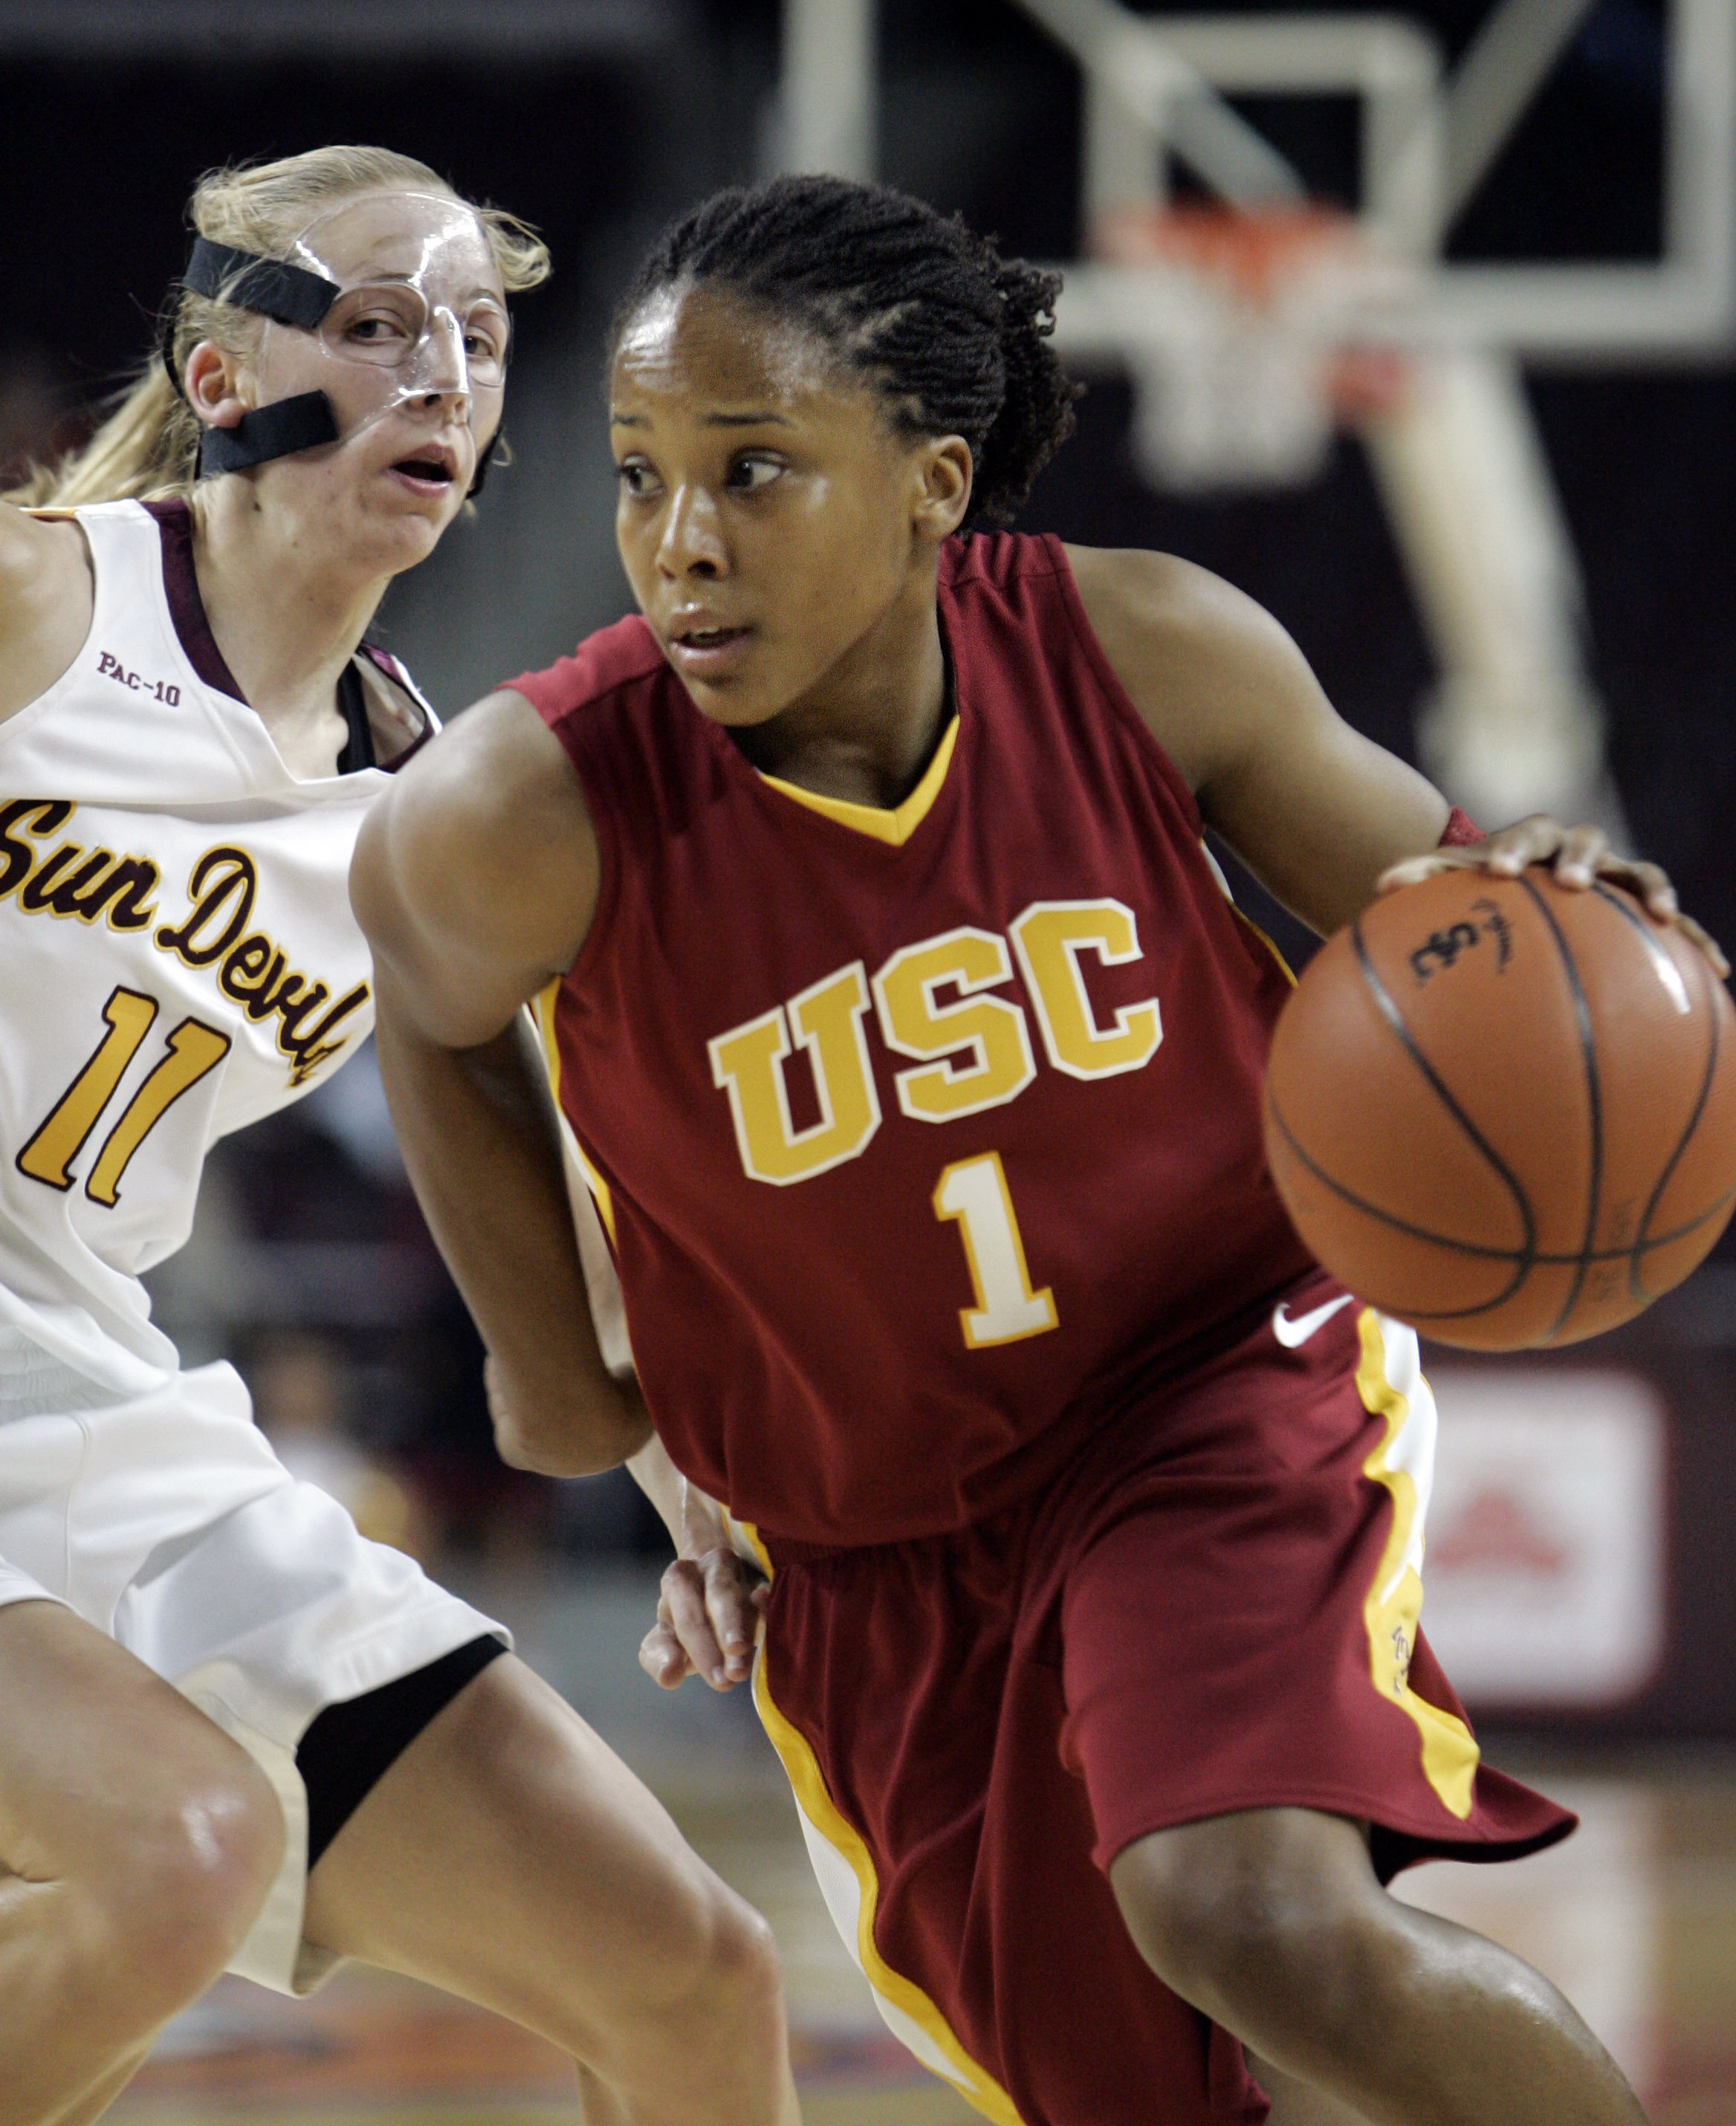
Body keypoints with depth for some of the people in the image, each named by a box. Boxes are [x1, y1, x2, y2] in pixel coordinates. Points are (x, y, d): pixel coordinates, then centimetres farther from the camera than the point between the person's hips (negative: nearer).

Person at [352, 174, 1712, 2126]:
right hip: (876, 1555, 2)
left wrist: (1530, 901, -25)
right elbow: (440, 1015, 2)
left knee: (1259, 1924, -28)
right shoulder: (523, 821, -22)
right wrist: (552, 1375, 11)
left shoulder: (1146, 656, -18)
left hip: (1227, 1390, -1)